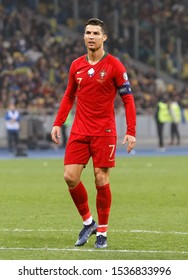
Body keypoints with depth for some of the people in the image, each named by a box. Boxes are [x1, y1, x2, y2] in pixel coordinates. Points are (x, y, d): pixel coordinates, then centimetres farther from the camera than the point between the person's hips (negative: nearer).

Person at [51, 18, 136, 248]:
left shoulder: (114, 66, -6)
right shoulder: (76, 66, 6)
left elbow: (128, 99, -4)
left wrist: (131, 132, -11)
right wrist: (58, 123, 9)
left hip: (104, 132, -4)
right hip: (79, 131, 4)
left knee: (101, 180, -4)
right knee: (70, 177, -5)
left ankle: (102, 232, 10)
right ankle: (88, 222, 15)